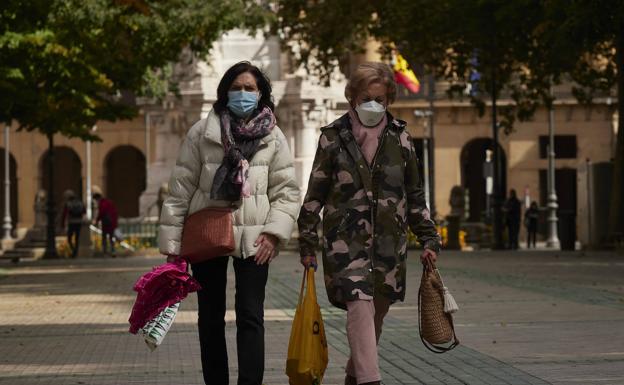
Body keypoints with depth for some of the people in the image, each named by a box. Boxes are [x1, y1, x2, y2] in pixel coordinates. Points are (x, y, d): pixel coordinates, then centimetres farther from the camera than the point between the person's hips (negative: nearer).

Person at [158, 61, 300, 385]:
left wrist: (274, 232, -11)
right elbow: (180, 188, 1)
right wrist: (172, 242, -2)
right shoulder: (203, 132, 2)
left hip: (252, 237, -1)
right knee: (210, 319, 9)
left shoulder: (273, 137, 4)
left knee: (250, 318, -7)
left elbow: (287, 191, 3)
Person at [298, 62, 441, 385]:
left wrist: (428, 240, 10)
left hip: (389, 241, 3)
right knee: (360, 307, -17)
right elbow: (314, 195, 5)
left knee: (377, 312, 8)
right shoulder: (334, 137, 2)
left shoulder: (399, 137, 9)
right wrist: (307, 243, 1)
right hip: (346, 239, -3)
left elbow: (414, 195, 15)